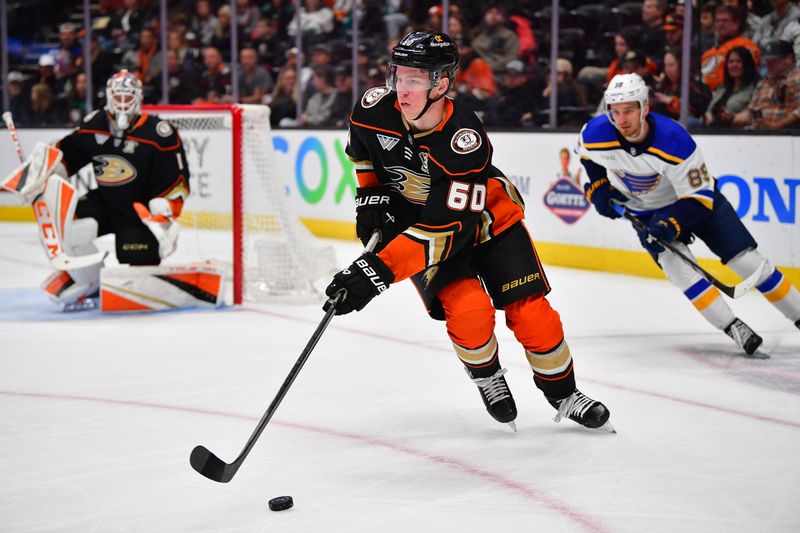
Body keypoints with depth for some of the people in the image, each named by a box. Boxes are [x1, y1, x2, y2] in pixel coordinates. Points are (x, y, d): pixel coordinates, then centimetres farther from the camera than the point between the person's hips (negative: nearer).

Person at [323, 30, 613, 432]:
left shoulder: (465, 142, -36)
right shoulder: (374, 109, -22)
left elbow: (446, 229, -39)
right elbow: (362, 151, 5)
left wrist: (379, 270, -45)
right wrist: (370, 196, -7)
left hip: (485, 216, -2)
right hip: (412, 217, 2)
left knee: (529, 312, -6)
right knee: (468, 311, -20)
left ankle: (563, 394, 18)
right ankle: (486, 378, 10)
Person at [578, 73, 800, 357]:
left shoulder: (674, 140, -34)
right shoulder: (594, 134, -24)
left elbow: (699, 197, -27)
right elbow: (587, 152, 4)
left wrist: (669, 224, -39)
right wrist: (598, 187, -5)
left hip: (695, 197, -2)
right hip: (645, 210, 3)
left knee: (748, 261, -5)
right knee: (675, 264, -22)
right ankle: (733, 328, -17)